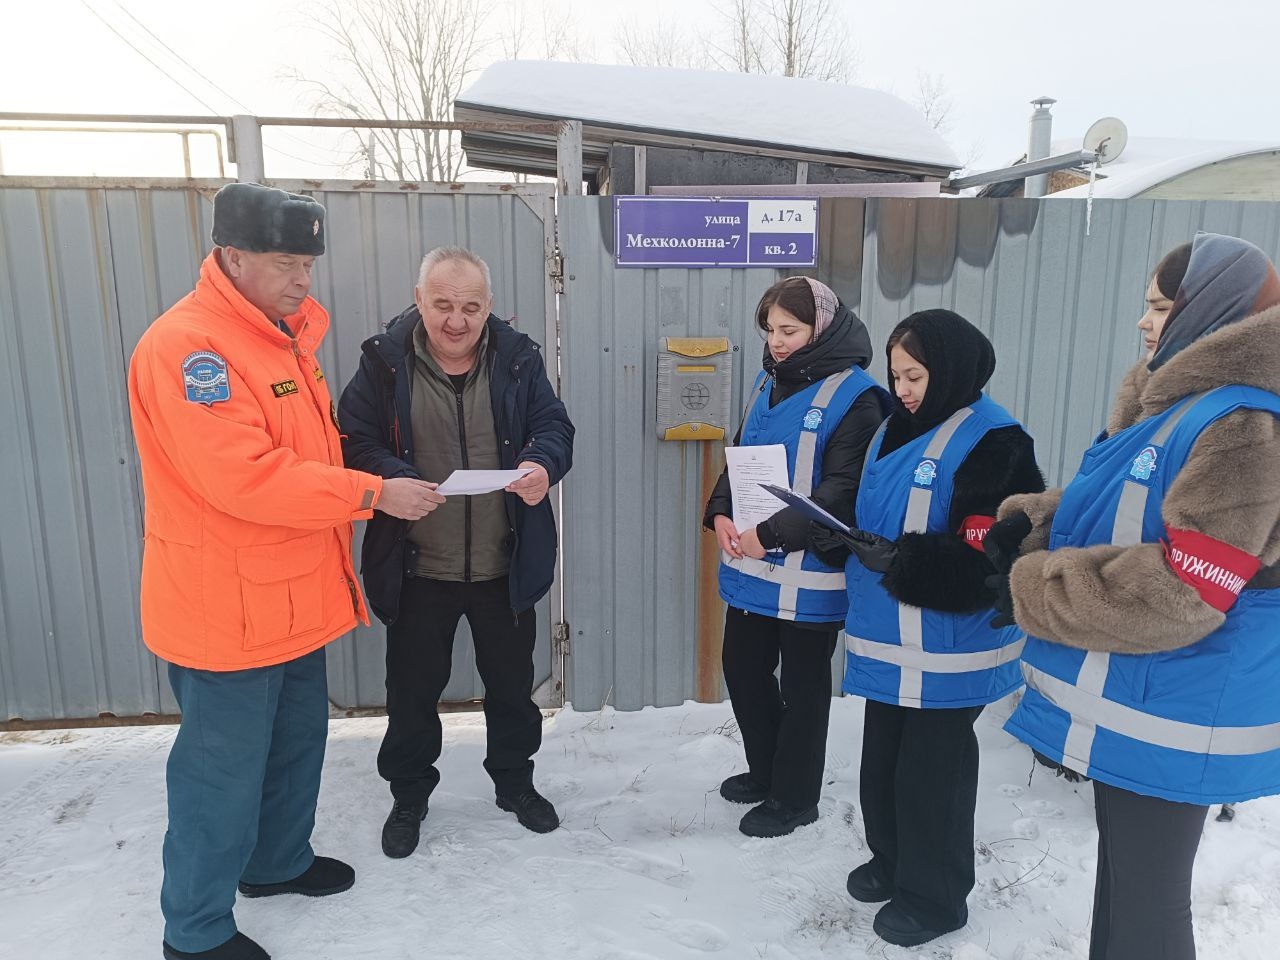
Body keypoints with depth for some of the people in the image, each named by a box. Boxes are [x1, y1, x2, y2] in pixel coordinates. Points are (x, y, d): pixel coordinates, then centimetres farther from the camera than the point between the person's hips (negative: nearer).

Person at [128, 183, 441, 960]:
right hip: (227, 610, -9)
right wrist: (375, 494, -25)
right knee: (225, 769, 6)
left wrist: (366, 496, 8)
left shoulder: (282, 333, 11)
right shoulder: (186, 346, -21)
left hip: (294, 596, 9)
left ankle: (279, 861, 44)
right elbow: (245, 477, -29)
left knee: (296, 742, 22)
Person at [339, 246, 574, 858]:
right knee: (412, 691, 14)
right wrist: (394, 482, -29)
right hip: (417, 568, -1)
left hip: (505, 567, 2)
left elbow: (554, 426, -3)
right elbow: (355, 442, -8)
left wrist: (543, 465, -26)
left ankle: (515, 782, 42)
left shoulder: (518, 358, -2)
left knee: (512, 682, 18)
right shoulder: (385, 361, -7)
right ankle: (409, 795, 38)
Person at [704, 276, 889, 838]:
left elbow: (842, 490, -20)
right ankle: (765, 771, 41)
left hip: (808, 574, -7)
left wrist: (772, 534, -24)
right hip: (751, 565, 8)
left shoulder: (854, 396, -14)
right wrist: (721, 513, -2)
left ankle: (794, 797, 29)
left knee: (802, 684, 9)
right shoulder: (770, 382, 10)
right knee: (743, 667, 18)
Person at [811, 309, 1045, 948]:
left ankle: (934, 896, 28)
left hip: (947, 649, -8)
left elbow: (984, 555, -23)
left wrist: (897, 560, -28)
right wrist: (842, 536, 0)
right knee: (882, 758, 20)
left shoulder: (992, 441, -16)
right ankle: (892, 862, 42)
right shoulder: (897, 428, 10)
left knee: (931, 770, 7)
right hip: (888, 641, 8)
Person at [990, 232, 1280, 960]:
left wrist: (1029, 589, -20)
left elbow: (1179, 594, -28)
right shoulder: (1173, 403, 8)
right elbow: (1117, 516, 17)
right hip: (1131, 701, 9)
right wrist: (1031, 523, -1)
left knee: (1145, 901, 9)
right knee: (1123, 875, 27)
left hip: (1175, 721, -9)